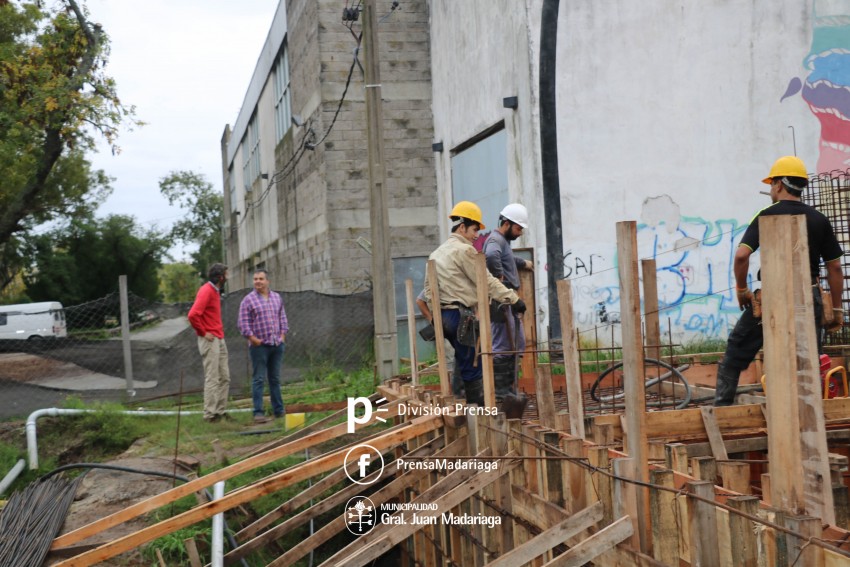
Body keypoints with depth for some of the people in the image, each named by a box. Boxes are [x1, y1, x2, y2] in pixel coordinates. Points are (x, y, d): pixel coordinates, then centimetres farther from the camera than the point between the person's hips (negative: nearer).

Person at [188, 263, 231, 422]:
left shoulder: (215, 291, 15)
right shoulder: (206, 291, -15)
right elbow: (193, 315, -26)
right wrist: (203, 333, -17)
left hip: (219, 340, 10)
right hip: (210, 340, -10)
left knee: (224, 378, 12)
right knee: (212, 378, -6)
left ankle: (220, 411, 18)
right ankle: (210, 414, -1)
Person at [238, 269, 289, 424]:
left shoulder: (277, 297, 12)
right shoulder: (248, 300, -4)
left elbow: (282, 318, 18)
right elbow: (243, 323, -8)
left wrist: (283, 334, 7)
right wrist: (253, 339, -14)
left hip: (277, 344, 5)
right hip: (259, 345, -5)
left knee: (275, 378, 12)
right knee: (258, 379, -5)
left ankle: (279, 411, 18)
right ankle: (258, 413, -5)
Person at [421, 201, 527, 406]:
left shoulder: (436, 254, 19)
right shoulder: (464, 250, -8)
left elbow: (429, 291, 20)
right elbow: (486, 281, -12)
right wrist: (513, 298, -9)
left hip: (444, 315, 9)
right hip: (462, 315, -9)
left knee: (463, 364, 16)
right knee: (473, 367, -7)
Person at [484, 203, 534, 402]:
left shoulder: (503, 241, 20)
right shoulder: (495, 240, -13)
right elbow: (491, 256, -38)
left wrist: (523, 263, 44)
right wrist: (500, 277, -27)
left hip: (509, 301, 11)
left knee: (517, 344, 16)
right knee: (503, 347, -8)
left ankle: (509, 388, 23)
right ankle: (499, 392, -3)